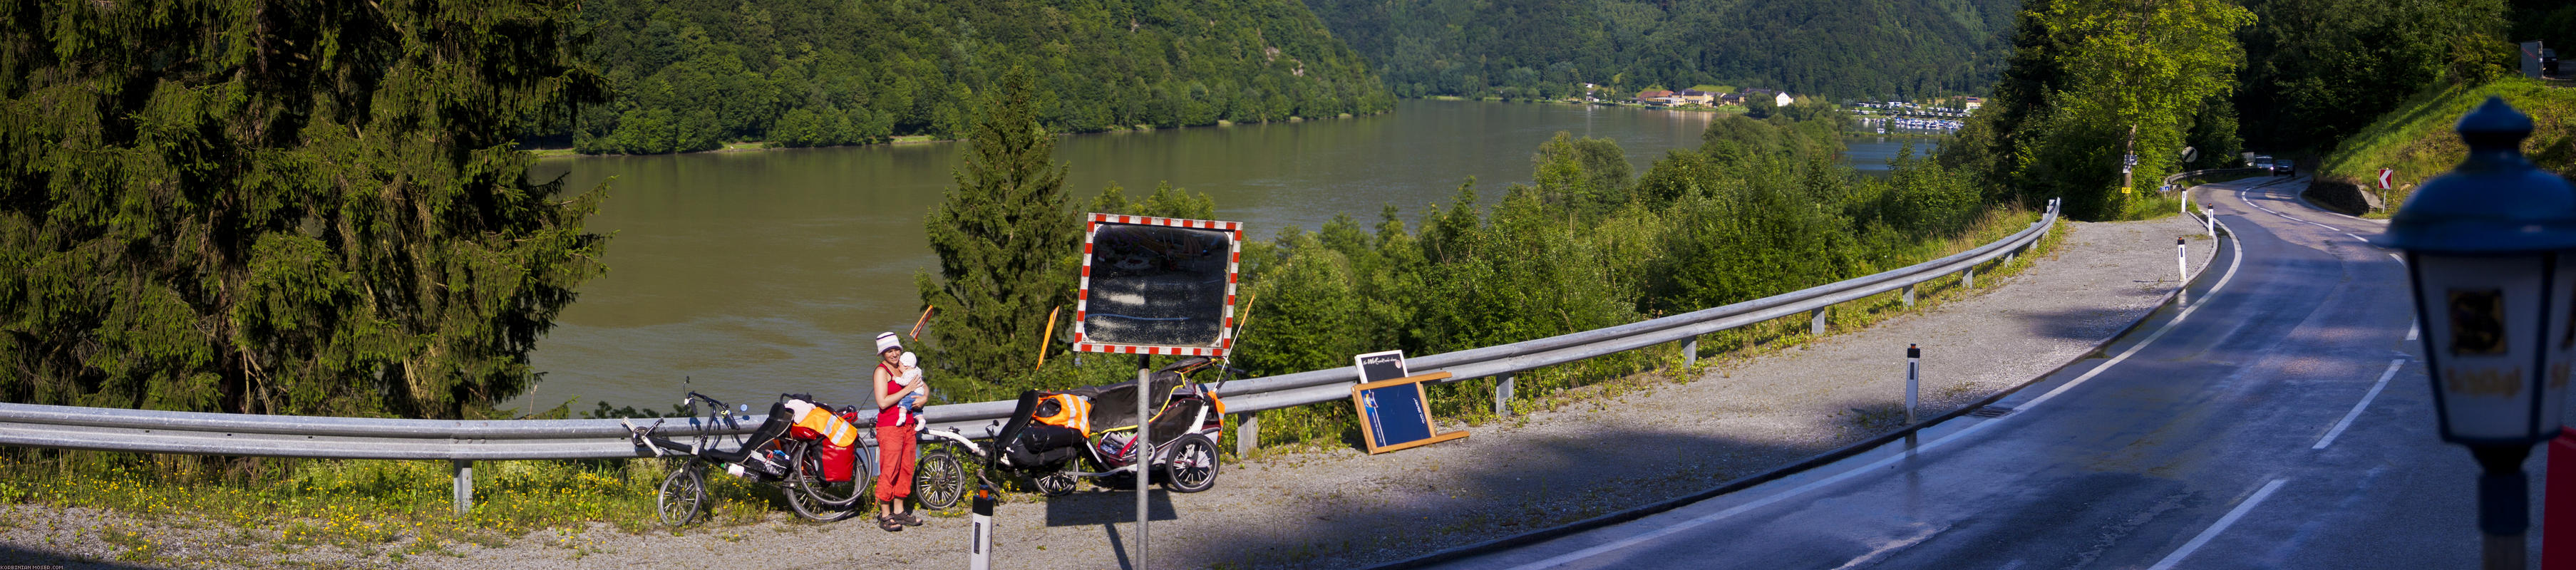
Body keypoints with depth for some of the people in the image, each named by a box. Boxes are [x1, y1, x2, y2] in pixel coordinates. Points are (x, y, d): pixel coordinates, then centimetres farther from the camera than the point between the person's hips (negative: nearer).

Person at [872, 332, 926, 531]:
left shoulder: (904, 368, 13)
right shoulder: (882, 371, -8)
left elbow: (923, 386, 26)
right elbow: (883, 402, -18)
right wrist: (907, 390, -14)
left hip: (908, 424, 7)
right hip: (889, 427, -7)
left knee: (906, 469, 10)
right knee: (889, 471, -6)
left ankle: (899, 511, 19)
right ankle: (885, 516, -1)